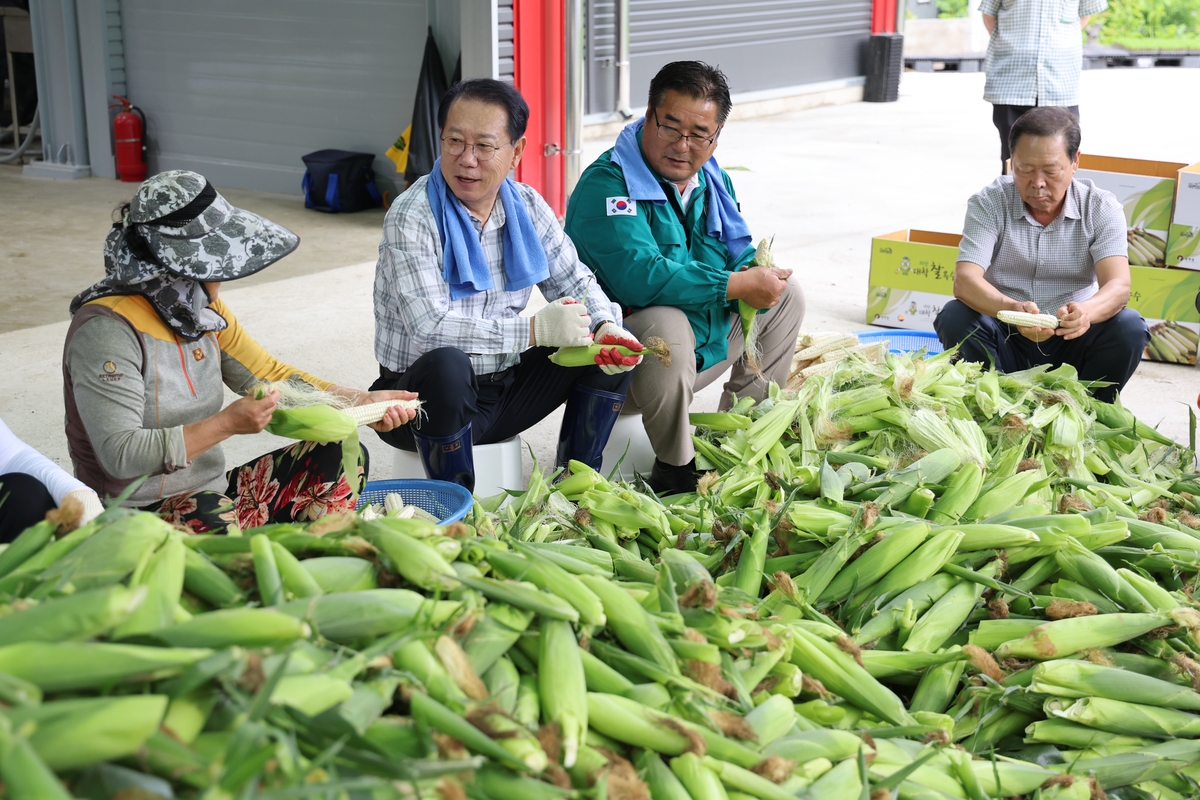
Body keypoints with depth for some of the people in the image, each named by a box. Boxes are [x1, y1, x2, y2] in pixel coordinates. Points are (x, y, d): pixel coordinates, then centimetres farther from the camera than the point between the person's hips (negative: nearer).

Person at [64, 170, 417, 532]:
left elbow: (269, 375, 11)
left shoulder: (203, 310, 7)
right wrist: (227, 424, -27)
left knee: (343, 455, -5)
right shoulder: (107, 329, -19)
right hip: (140, 512, -8)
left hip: (212, 492, 8)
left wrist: (363, 402, 0)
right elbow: (120, 455, -25)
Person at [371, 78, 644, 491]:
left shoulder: (526, 206, 1)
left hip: (505, 388, 6)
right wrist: (536, 329, -27)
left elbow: (574, 282, 9)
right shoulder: (411, 218, -18)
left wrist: (607, 328, -13)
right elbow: (430, 328, -26)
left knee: (617, 346, -4)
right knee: (446, 366, -39)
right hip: (430, 399, -6)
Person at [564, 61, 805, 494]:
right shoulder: (606, 183, -22)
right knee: (667, 323, -40)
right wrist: (739, 285, -27)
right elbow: (640, 275, -34)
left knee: (786, 294, 13)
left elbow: (740, 252, 15)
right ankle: (676, 467, -19)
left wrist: (756, 271, -13)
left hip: (703, 345, 9)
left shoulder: (712, 180, 7)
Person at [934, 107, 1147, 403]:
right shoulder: (989, 204, -8)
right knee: (955, 317, -28)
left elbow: (1118, 286, -19)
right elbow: (964, 280, -22)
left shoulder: (1101, 208, -4)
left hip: (1072, 344, 1)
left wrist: (1087, 311, -44)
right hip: (1005, 343, -1)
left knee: (1129, 327, -25)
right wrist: (1012, 309, -44)